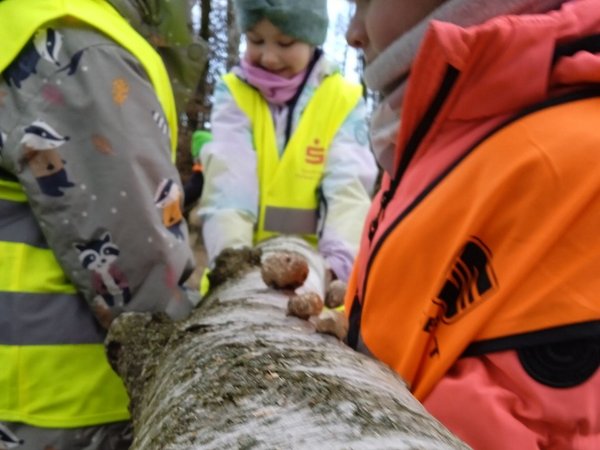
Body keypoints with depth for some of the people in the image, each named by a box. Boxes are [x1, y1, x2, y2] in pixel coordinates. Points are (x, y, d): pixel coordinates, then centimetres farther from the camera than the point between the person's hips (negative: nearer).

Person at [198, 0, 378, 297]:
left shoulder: (344, 99, -2)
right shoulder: (233, 92, 0)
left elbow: (348, 190, -14)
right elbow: (228, 182, -14)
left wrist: (336, 264, -30)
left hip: (315, 268, 0)